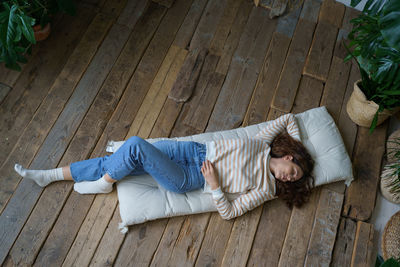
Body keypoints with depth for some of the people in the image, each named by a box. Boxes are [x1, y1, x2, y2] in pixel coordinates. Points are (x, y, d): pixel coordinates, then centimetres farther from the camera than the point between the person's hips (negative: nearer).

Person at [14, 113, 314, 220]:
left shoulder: (265, 188, -5)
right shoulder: (265, 143, 5)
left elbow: (229, 212, -8)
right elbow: (287, 118, 20)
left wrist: (215, 186, -19)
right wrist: (299, 143, 18)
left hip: (192, 178, -5)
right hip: (196, 150, 5)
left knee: (136, 146, -26)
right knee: (128, 152, -7)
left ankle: (104, 184, 5)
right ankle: (50, 175, 10)